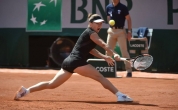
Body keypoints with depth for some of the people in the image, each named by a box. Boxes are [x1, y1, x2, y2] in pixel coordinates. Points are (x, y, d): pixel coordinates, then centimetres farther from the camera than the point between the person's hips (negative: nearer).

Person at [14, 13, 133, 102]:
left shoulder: (88, 34, 22)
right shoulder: (91, 32, -6)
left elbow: (91, 50, 23)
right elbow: (103, 44, -21)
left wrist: (105, 57, 11)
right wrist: (114, 53, -33)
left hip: (69, 62, 9)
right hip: (76, 62, -9)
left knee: (51, 84, 12)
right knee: (100, 77, -7)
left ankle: (26, 90, 10)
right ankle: (120, 95, -12)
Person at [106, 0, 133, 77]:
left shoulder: (123, 7, -7)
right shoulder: (108, 7, 5)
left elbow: (128, 19, -4)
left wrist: (129, 31, -10)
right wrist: (110, 24, -3)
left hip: (121, 31, -4)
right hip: (111, 31, 4)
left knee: (124, 52, -6)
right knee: (108, 51, 7)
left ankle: (129, 71, -2)